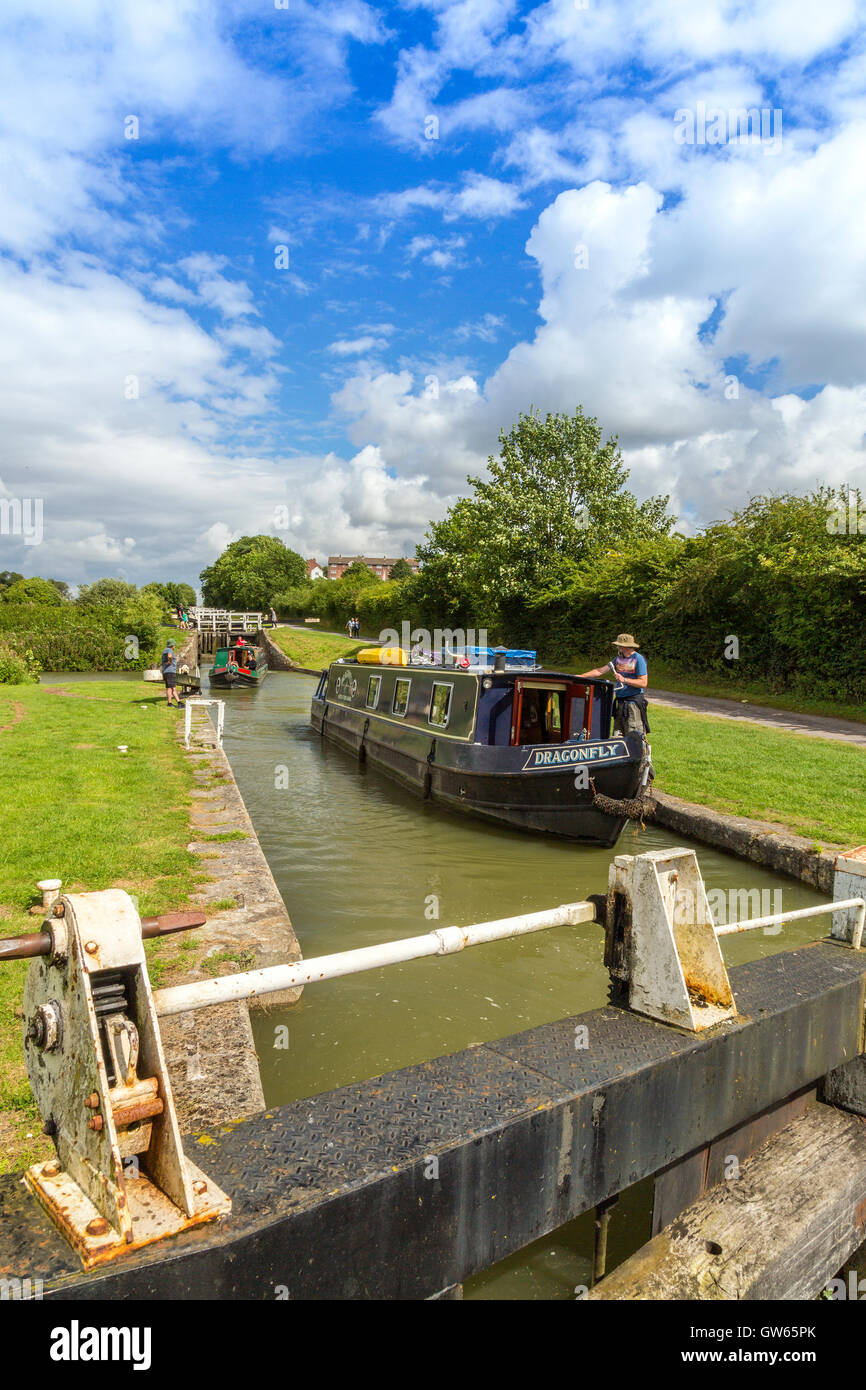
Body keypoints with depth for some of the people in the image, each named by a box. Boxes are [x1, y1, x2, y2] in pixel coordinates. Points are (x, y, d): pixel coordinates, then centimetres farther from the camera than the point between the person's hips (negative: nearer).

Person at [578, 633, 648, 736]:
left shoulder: (638, 659, -9)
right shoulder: (618, 658, 13)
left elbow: (643, 683, -13)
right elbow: (601, 671, 15)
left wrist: (624, 680, -21)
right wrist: (580, 676, 9)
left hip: (634, 701, -8)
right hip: (620, 700, 8)